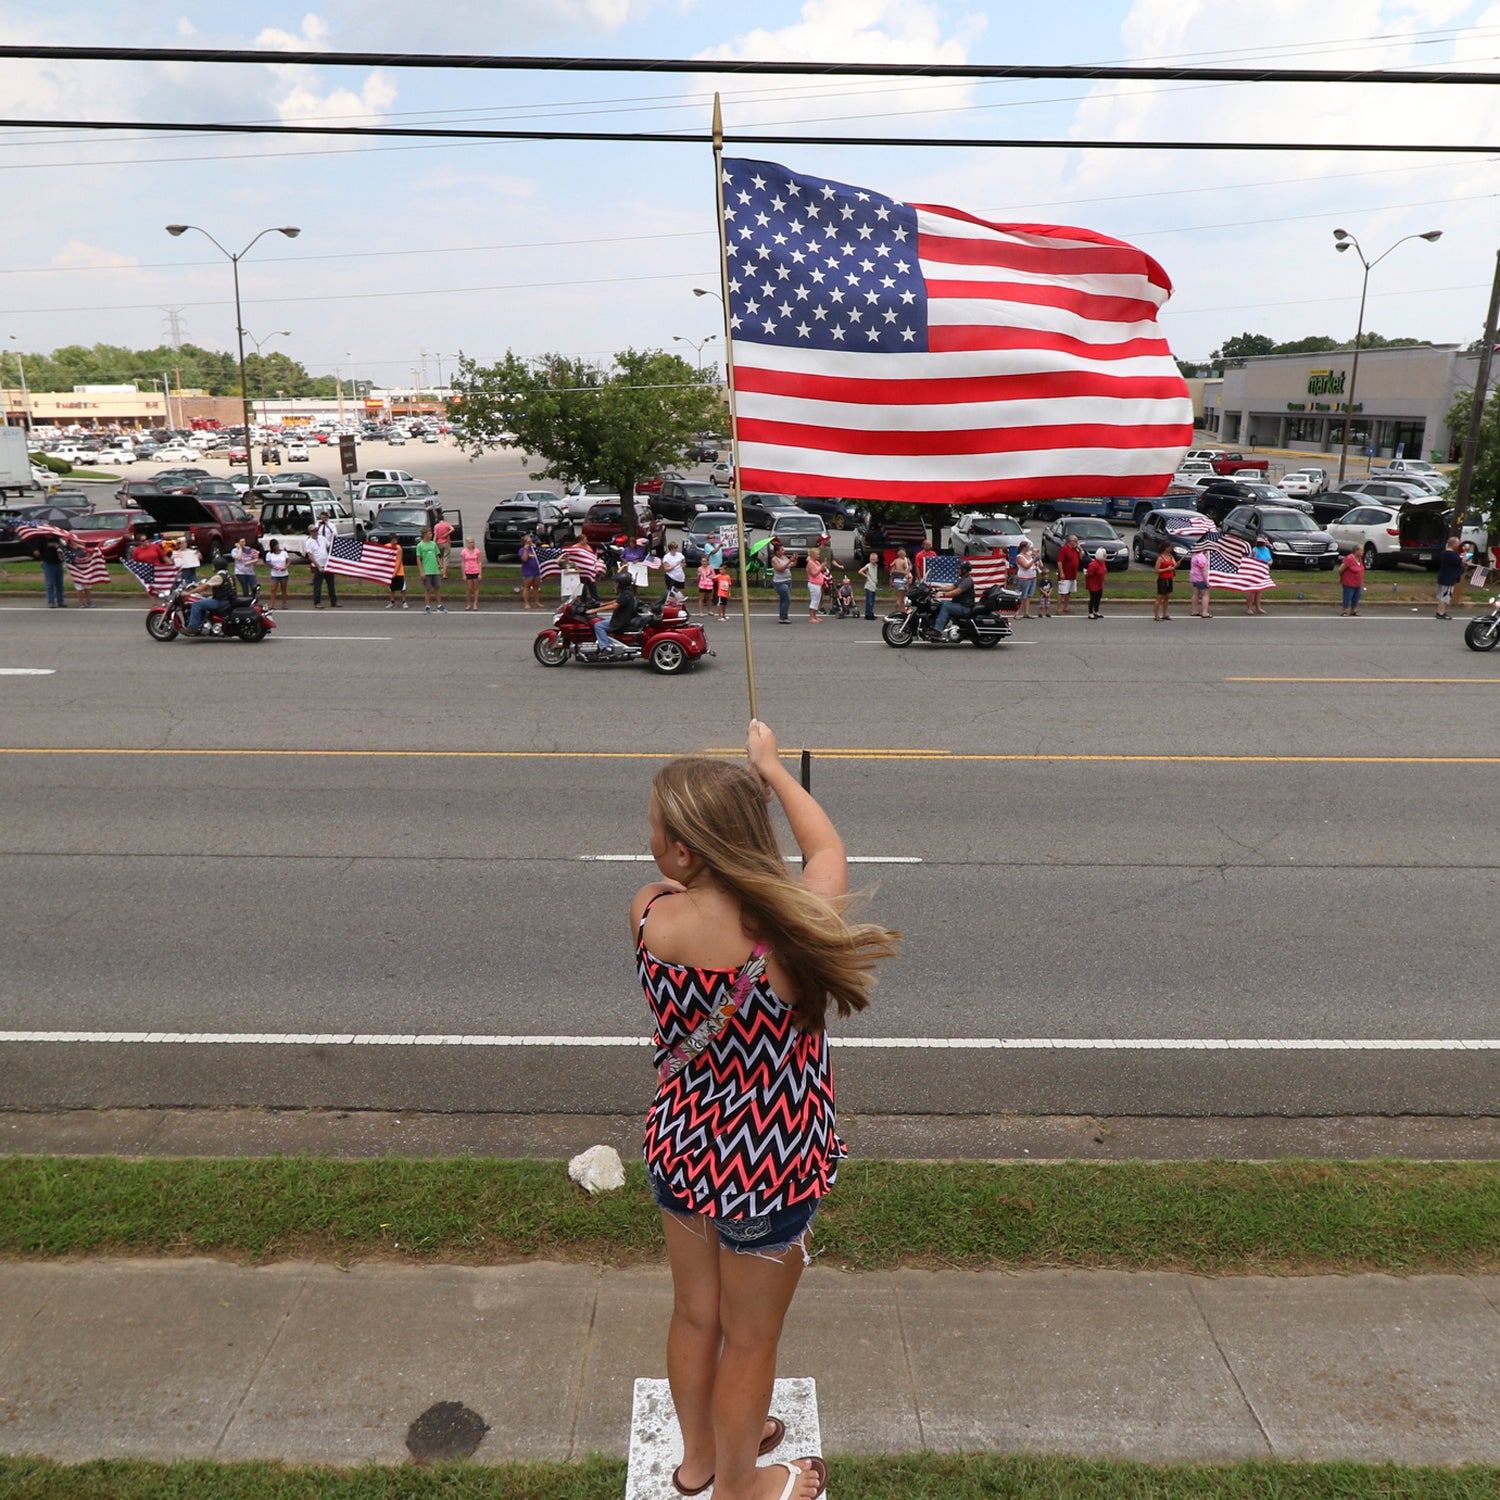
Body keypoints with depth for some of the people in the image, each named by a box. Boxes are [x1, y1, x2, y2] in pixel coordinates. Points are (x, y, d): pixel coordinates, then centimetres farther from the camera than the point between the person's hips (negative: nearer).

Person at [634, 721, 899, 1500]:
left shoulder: (650, 915, -22)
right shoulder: (796, 921, -28)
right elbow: (827, 847, -4)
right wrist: (769, 766, 10)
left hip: (679, 1152, 3)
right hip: (766, 1169, -3)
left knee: (695, 1314, 28)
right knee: (749, 1340, 22)